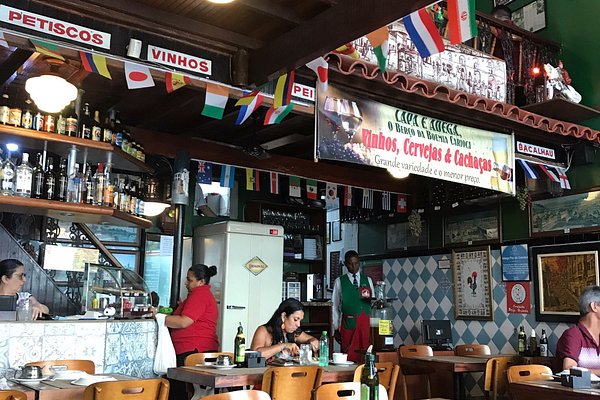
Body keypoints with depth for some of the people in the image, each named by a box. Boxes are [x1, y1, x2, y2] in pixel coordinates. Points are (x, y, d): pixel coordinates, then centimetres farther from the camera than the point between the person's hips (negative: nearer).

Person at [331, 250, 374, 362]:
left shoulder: (368, 280, 13)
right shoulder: (339, 282, 5)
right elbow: (335, 307, 6)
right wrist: (336, 329, 3)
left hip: (366, 323, 2)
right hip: (348, 323, -2)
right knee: (350, 357, -3)